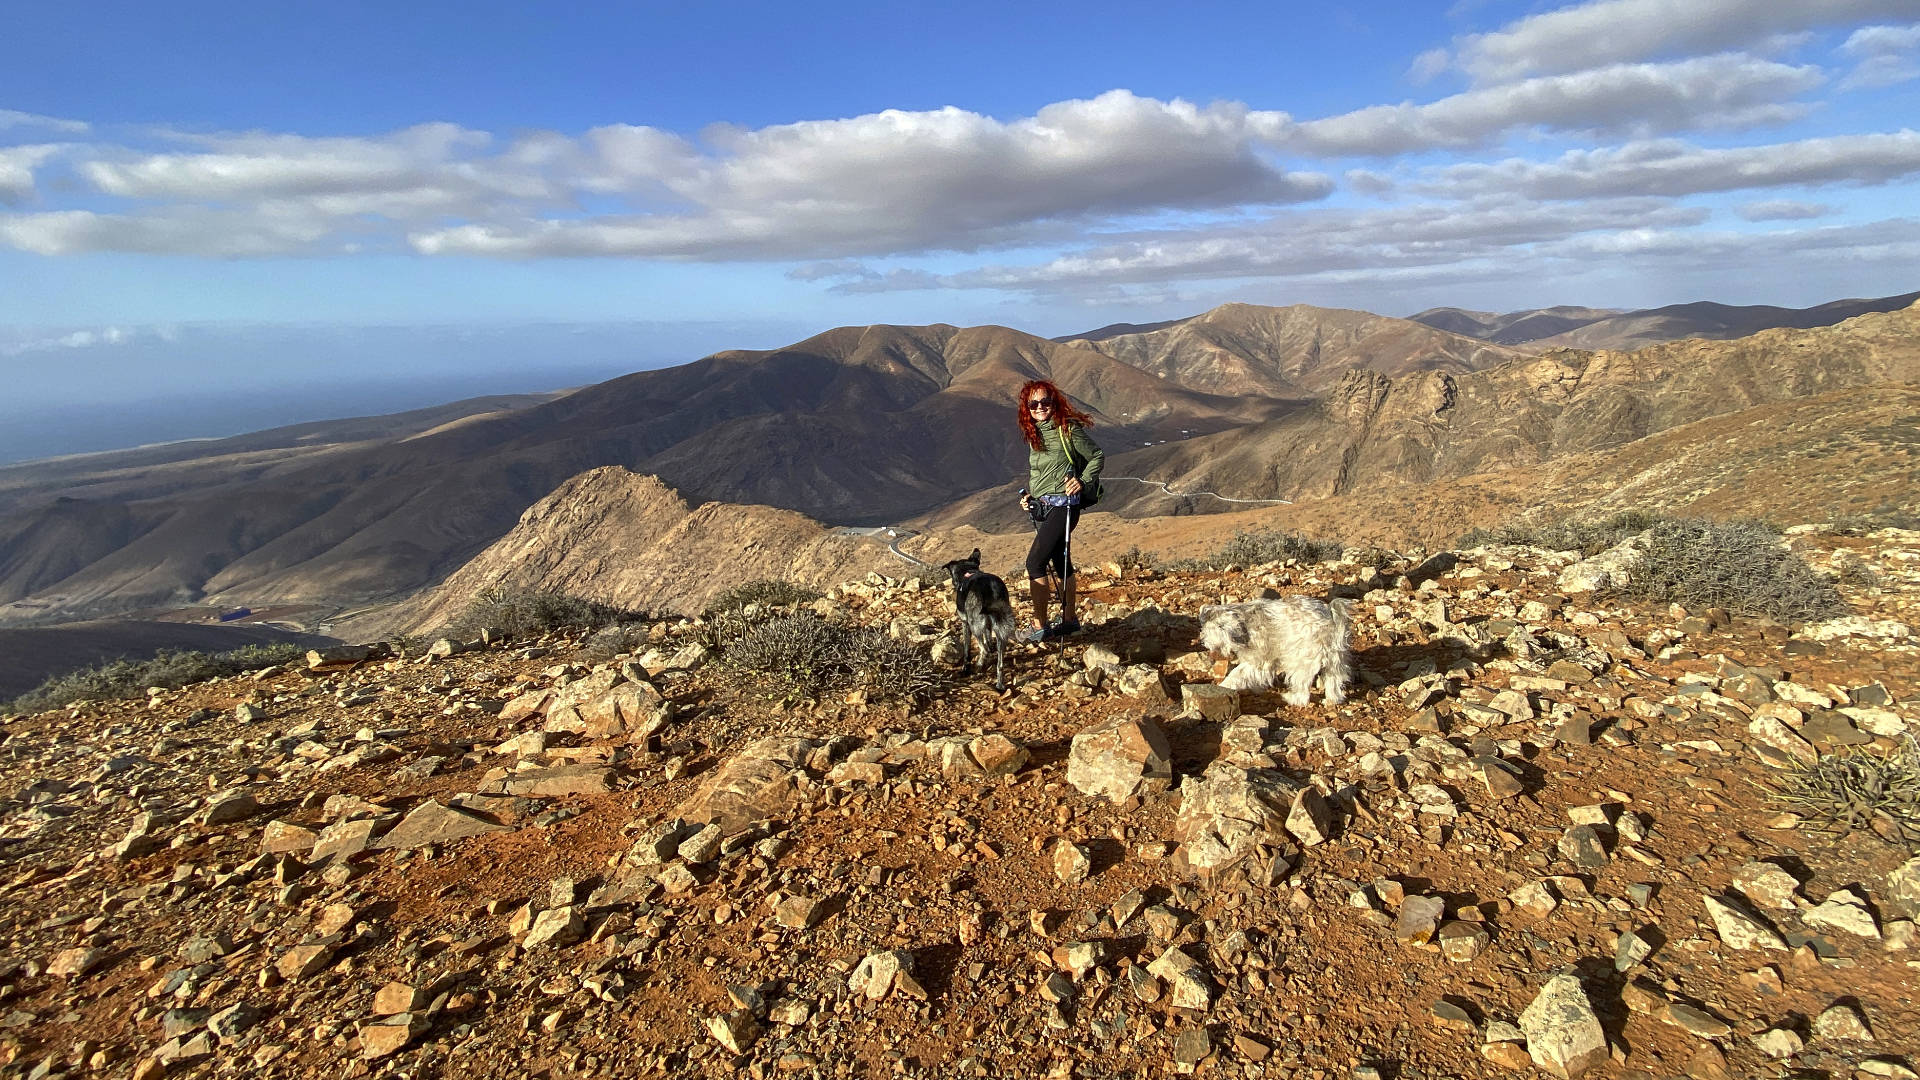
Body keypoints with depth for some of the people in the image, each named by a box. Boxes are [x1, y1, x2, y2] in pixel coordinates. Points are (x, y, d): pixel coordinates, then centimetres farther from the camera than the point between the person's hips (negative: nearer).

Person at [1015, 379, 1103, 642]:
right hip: (1043, 507, 8)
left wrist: (1082, 482, -17)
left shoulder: (1068, 429, -11)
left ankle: (1040, 626, -4)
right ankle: (1069, 619, 28)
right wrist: (1029, 496, 8)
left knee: (1035, 562, -12)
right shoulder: (1034, 434, 10)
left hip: (1063, 505, -8)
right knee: (1060, 563, 16)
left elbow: (1097, 457, -5)